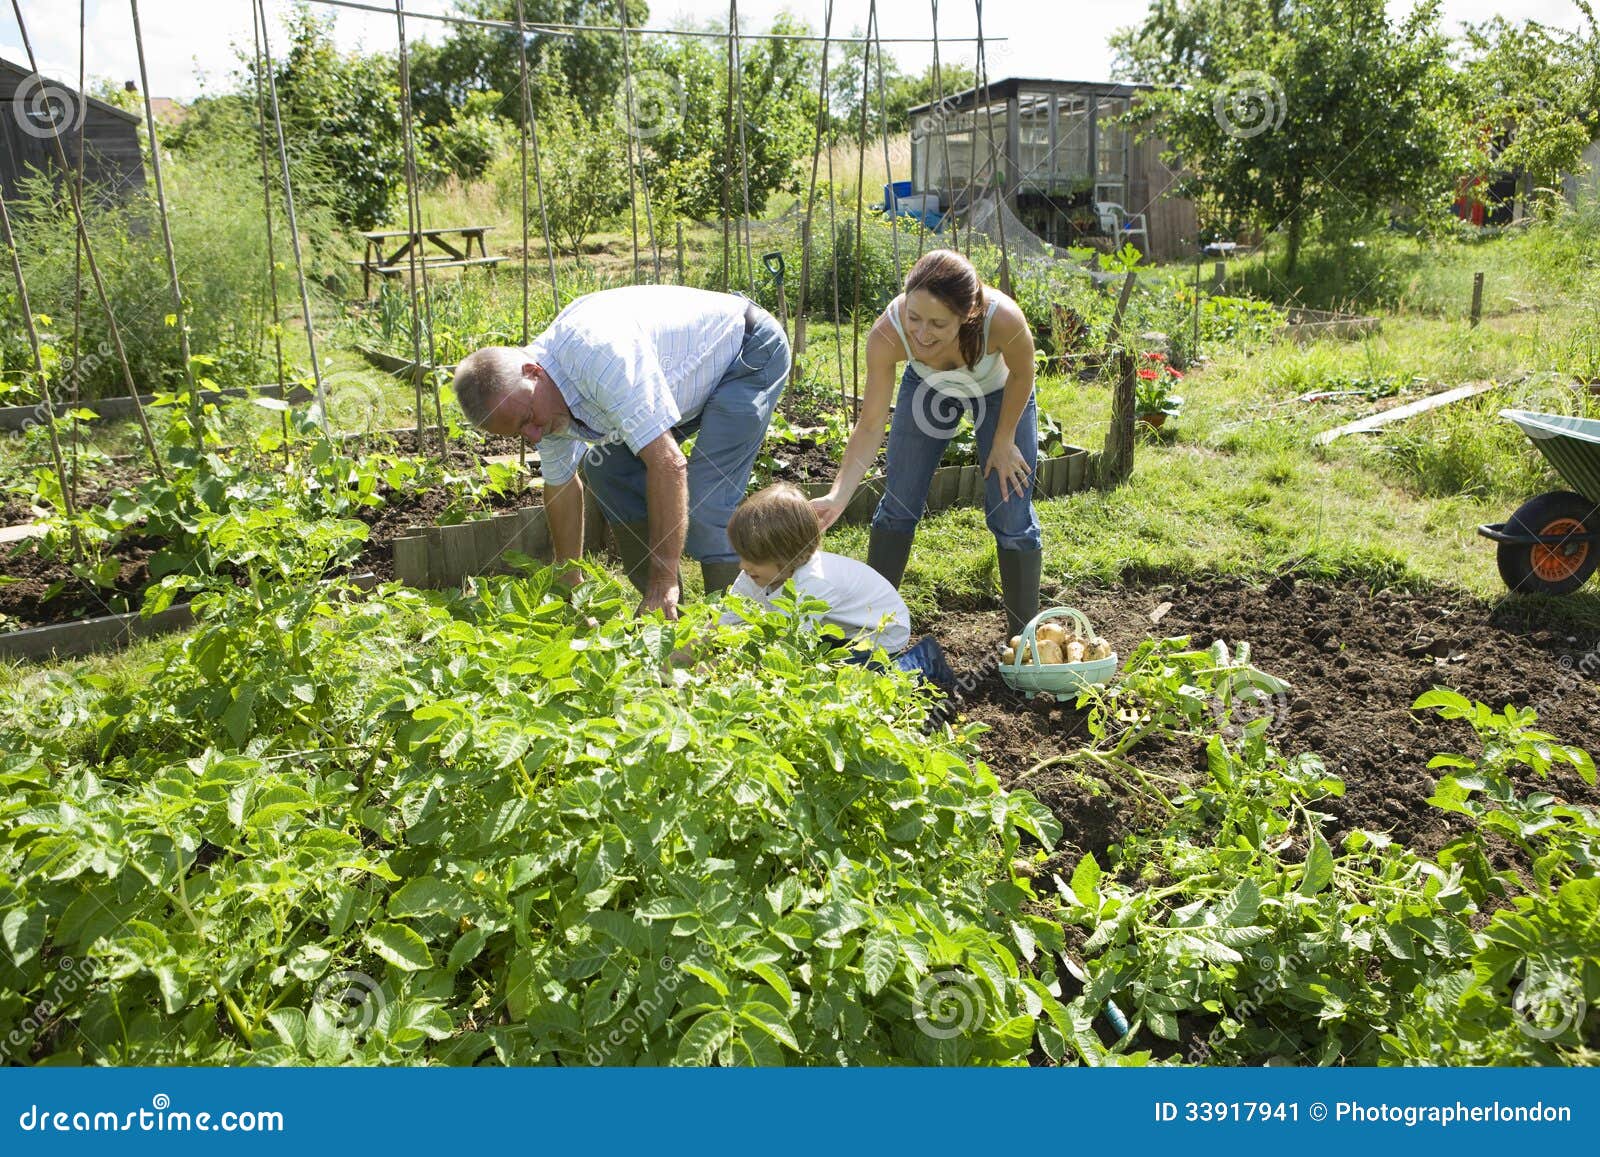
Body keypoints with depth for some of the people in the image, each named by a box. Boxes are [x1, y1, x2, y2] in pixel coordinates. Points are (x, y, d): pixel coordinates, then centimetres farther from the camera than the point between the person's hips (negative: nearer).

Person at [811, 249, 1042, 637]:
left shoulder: (1002, 319, -43)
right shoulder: (887, 334, -38)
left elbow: (1022, 375, -20)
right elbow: (870, 426, -30)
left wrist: (1003, 442, -10)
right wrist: (838, 495, -41)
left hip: (1000, 390, -1)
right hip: (929, 386, 2)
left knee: (1011, 516, -2)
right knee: (897, 506, 2)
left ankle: (1024, 638, 14)